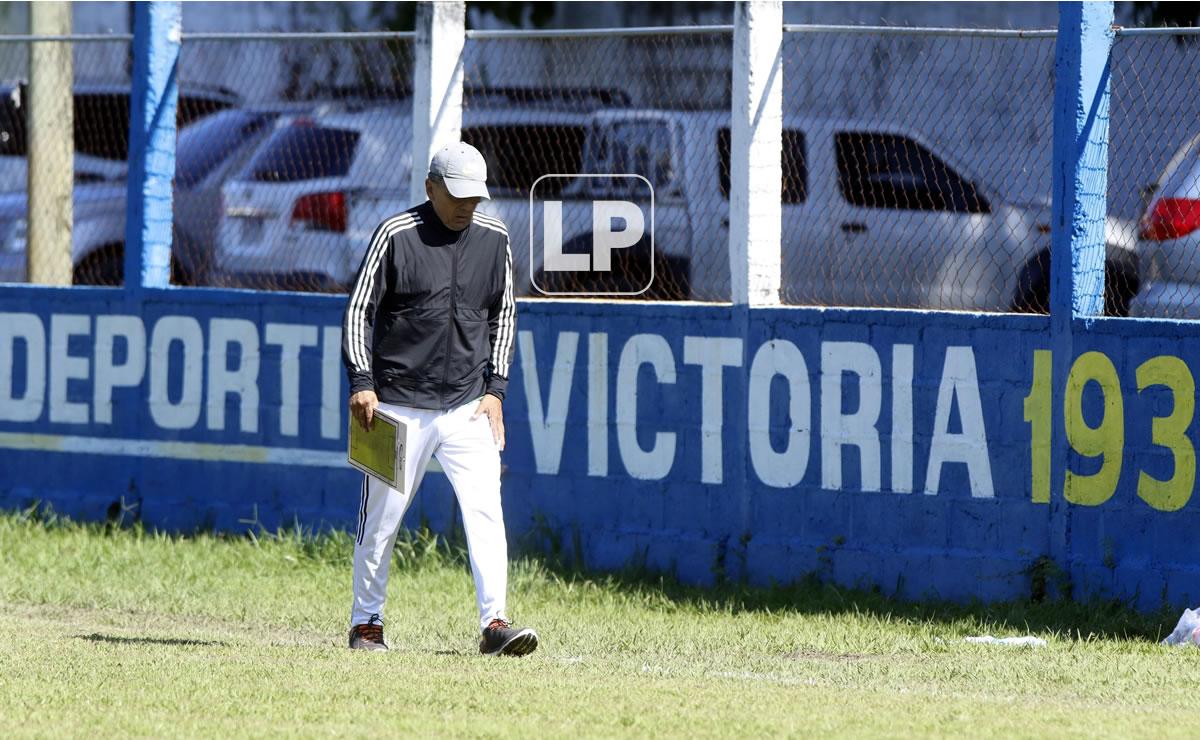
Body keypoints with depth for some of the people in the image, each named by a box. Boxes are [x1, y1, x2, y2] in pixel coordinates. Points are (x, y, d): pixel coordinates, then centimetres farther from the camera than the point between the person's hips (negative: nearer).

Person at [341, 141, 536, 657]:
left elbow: (503, 316, 16)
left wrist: (495, 388, 8)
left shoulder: (494, 239, 6)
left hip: (468, 407, 3)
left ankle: (494, 623, -12)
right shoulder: (396, 235, -5)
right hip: (400, 406, -3)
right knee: (381, 518, 3)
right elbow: (359, 310, -2)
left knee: (485, 510, -10)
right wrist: (362, 382, -12)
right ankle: (366, 624, 17)